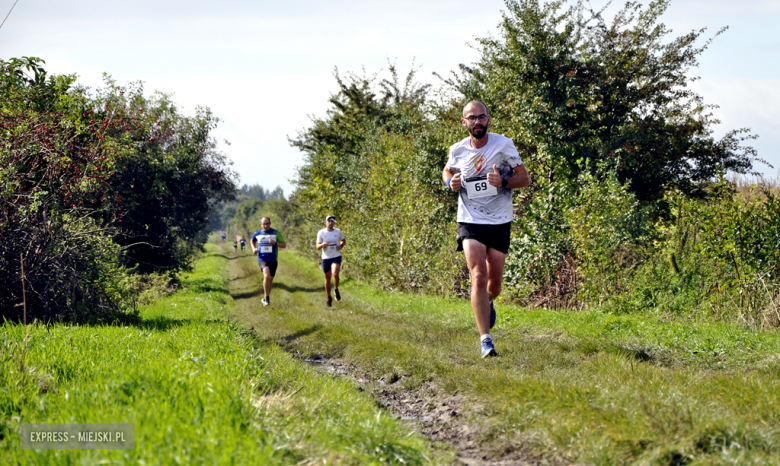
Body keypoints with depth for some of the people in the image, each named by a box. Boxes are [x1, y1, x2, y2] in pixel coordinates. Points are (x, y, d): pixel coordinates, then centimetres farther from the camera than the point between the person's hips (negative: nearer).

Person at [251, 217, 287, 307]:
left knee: (270, 280, 11)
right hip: (262, 259, -2)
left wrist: (275, 243, -18)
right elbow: (253, 241, 26)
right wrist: (253, 248, 7)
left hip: (273, 260, 2)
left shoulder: (276, 233, -1)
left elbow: (284, 245, -1)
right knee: (267, 275, -27)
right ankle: (267, 298, -15)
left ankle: (266, 299, 32)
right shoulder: (257, 234, 4)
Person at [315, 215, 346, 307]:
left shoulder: (338, 231, 1)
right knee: (327, 278, 9)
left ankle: (336, 290, 2)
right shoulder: (321, 233, -3)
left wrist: (341, 245, -4)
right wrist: (322, 245, -26)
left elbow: (344, 240, 18)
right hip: (326, 258, 1)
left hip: (336, 257, -1)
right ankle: (329, 298, 26)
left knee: (335, 274, -25)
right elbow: (317, 247, -3)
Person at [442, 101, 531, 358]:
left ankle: (488, 302, 48)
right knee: (478, 277, -18)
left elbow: (525, 178, -2)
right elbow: (447, 170, 21)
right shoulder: (457, 150, -1)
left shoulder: (504, 144, -6)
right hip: (470, 221, 0)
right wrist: (450, 182, -2)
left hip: (500, 223, 1)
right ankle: (485, 340, -17)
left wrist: (503, 181, -21)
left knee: (494, 284, 9)